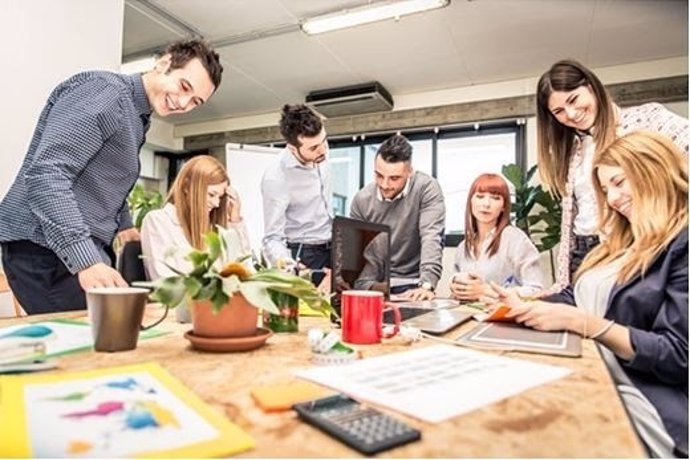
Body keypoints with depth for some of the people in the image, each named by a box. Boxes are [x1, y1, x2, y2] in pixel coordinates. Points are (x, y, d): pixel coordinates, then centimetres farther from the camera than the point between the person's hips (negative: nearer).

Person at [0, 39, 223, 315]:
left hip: (90, 249, 9)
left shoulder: (138, 120, 16)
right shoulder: (107, 90, -14)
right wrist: (85, 260, -32)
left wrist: (123, 225, 21)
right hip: (46, 248, -9)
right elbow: (45, 174, -25)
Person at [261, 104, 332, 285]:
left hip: (331, 249, 6)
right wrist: (281, 259, -45)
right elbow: (272, 238, -24)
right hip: (303, 257, -6)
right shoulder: (275, 179, -26)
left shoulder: (320, 156, -6)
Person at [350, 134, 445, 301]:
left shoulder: (426, 188, -13)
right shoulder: (362, 199, -4)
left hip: (411, 284, -2)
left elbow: (431, 238, -22)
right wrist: (370, 288, -14)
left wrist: (426, 285, -33)